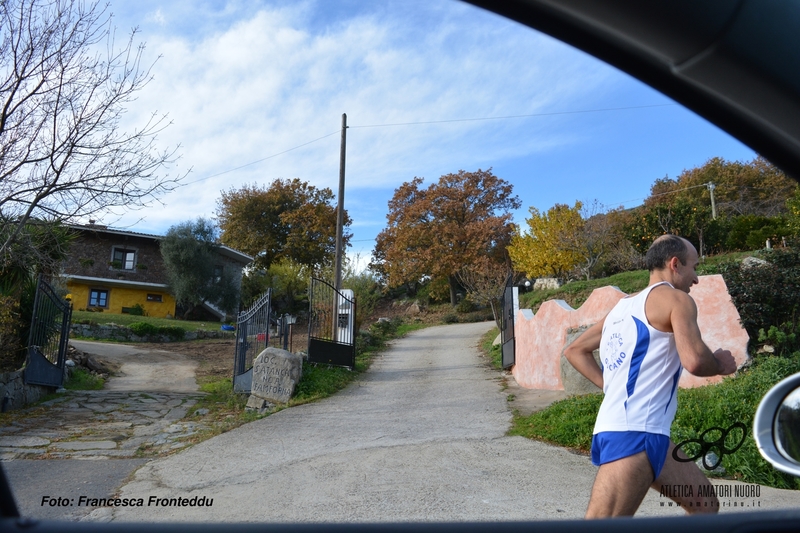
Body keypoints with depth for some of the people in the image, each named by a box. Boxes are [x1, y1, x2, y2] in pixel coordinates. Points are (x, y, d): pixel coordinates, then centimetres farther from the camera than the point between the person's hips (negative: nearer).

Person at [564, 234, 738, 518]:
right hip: (633, 433, -10)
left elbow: (574, 351, 23)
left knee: (705, 504, 21)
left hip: (635, 431, 10)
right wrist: (720, 365, 4)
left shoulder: (624, 304, 20)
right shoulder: (676, 298, -2)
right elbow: (694, 360, -18)